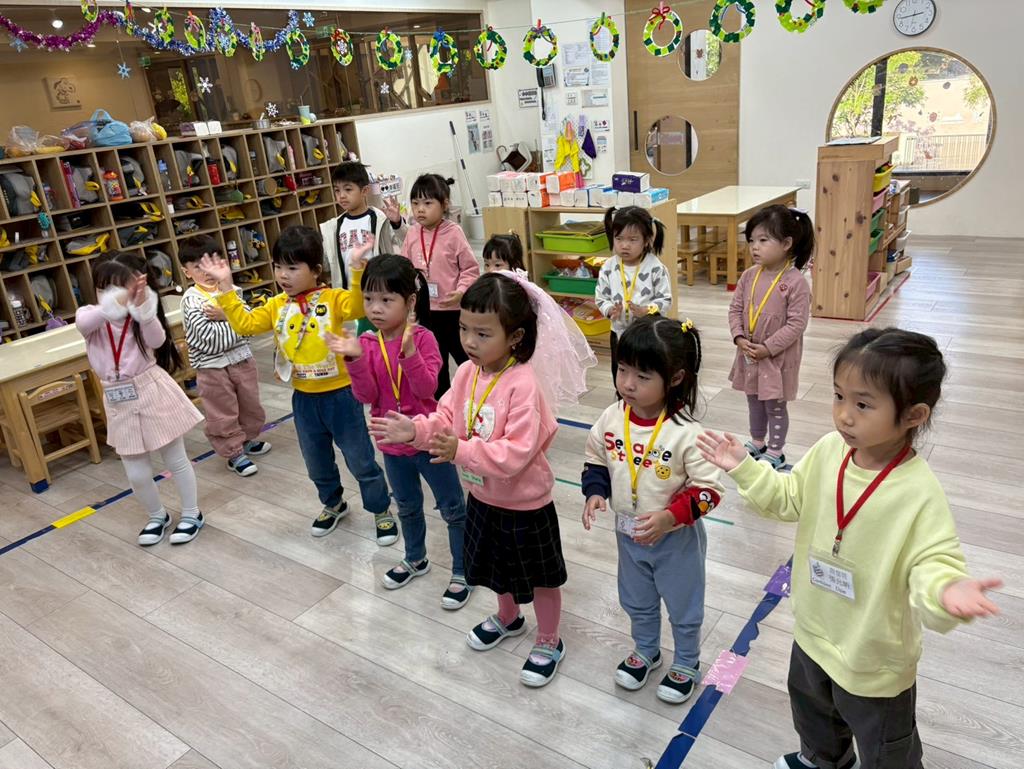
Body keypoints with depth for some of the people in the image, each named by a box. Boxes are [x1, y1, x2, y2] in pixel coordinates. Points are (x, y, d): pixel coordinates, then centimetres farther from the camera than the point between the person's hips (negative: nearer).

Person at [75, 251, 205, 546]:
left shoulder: (141, 314, -6)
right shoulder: (92, 315, -3)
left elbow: (157, 340, -26)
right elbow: (83, 323, -28)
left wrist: (143, 308, -41)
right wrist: (111, 306, -45)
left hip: (153, 393, -2)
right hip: (119, 402, 3)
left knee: (176, 460, 10)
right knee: (137, 474, 11)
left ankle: (191, 514, 29)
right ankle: (157, 516, 36)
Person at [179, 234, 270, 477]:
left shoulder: (231, 289, 2)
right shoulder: (191, 300, -13)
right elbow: (207, 339, -22)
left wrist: (225, 316, -20)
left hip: (242, 359, 5)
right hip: (212, 368, -5)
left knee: (250, 405, 20)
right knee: (223, 415, 5)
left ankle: (248, 438, 41)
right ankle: (234, 453, 18)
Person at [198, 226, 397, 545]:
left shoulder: (333, 298, -13)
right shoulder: (276, 306, 2)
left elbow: (358, 307, -31)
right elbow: (245, 323, -3)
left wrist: (357, 270, -43)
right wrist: (225, 287, -7)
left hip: (341, 394, -5)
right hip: (304, 399, 5)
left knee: (360, 459, 7)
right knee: (317, 463, 21)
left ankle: (381, 510, 26)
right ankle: (333, 504, 46)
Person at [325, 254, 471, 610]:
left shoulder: (423, 338, -17)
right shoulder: (367, 343, -6)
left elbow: (427, 388, -26)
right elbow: (367, 397, -12)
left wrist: (409, 352, -39)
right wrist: (355, 359, -26)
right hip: (393, 443, 5)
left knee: (453, 508, 9)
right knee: (407, 506, 25)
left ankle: (462, 572, 26)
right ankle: (416, 559, 47)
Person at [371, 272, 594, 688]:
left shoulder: (523, 385, -31)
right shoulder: (467, 373, -7)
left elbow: (516, 453, -35)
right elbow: (446, 419, -2)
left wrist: (463, 451, -42)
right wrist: (415, 429, -20)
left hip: (524, 504, -7)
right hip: (483, 497, 8)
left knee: (539, 575, 16)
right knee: (497, 567, 29)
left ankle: (549, 642, 39)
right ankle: (508, 618, 56)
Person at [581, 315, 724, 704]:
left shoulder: (686, 433, -28)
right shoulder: (611, 418, -13)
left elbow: (709, 489, -22)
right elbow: (596, 462, 3)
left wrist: (670, 516, -32)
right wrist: (595, 494, -14)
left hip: (676, 539, -4)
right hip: (628, 534, 5)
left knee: (683, 607, 20)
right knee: (637, 603, 27)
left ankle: (686, 664, 46)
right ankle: (646, 651, 54)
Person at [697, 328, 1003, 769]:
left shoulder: (919, 493, -32)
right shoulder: (829, 450, -14)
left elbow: (932, 561, -29)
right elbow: (789, 499, 1)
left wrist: (946, 589, -51)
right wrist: (744, 468, -9)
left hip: (874, 657, -6)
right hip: (814, 630, 6)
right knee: (812, 710, 36)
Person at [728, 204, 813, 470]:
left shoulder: (795, 282, -20)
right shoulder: (749, 276, -2)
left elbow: (796, 324, -20)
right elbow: (735, 308, 3)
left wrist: (768, 348, -21)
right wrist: (739, 338, -11)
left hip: (778, 356, -6)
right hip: (749, 353, 6)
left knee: (775, 405, 9)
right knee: (754, 401, 21)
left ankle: (776, 453, 26)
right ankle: (757, 443, 40)